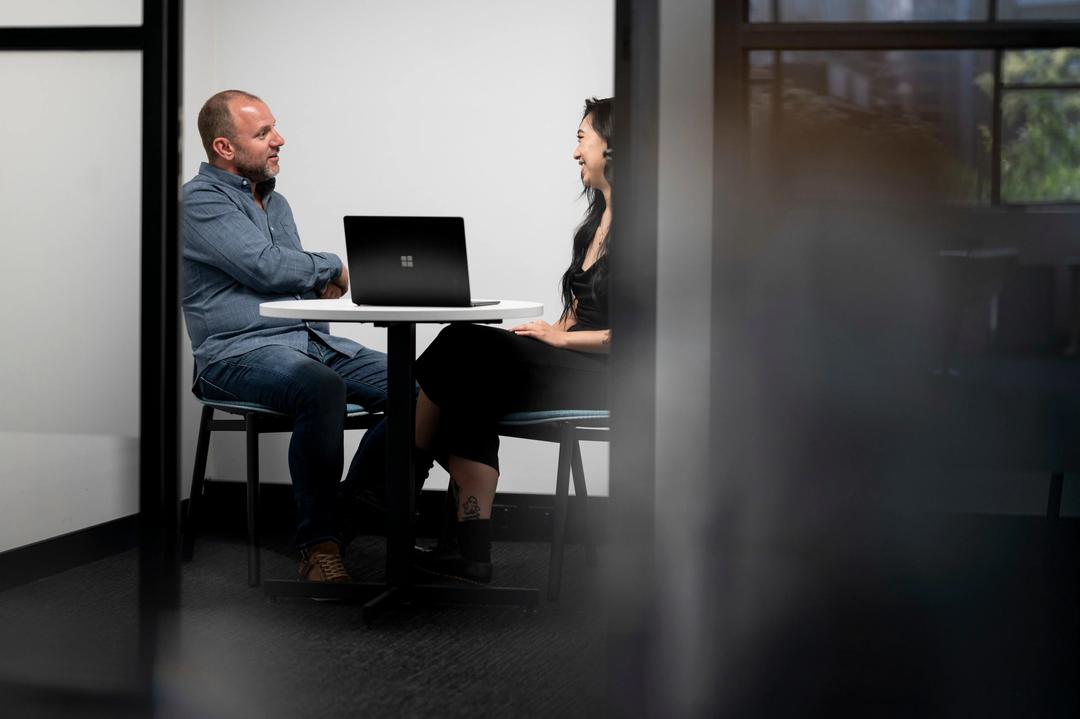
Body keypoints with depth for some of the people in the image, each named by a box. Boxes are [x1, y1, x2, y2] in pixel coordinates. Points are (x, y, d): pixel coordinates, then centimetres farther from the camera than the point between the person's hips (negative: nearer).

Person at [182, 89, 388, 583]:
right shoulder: (200, 200, -4)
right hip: (239, 353, -8)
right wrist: (333, 268, 1)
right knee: (322, 387, -38)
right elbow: (267, 266, -16)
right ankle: (318, 543, -28)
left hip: (310, 339, 8)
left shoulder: (275, 202, 23)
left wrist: (320, 283, 4)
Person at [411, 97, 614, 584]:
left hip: (605, 377, -9)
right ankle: (470, 549, -21)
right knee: (471, 396, -15)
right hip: (572, 364, 9)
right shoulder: (597, 220, 18)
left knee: (462, 350, -17)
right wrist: (550, 334, 1)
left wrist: (561, 338, -13)